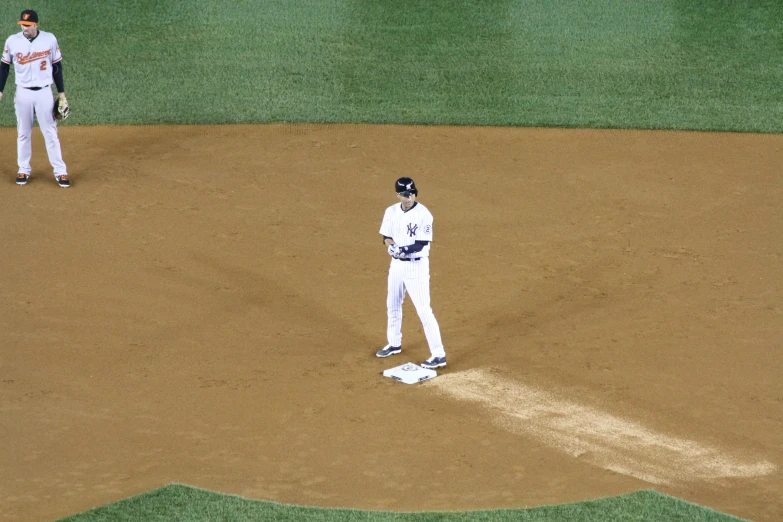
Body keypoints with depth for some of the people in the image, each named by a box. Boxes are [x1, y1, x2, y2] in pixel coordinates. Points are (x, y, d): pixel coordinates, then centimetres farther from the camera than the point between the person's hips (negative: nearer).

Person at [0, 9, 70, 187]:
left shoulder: (49, 39, -7)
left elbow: (57, 66, 2)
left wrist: (61, 93, 3)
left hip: (44, 93, -1)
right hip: (23, 93, 1)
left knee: (50, 132, 0)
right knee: (23, 133, 9)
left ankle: (60, 171, 4)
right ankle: (24, 170, 19)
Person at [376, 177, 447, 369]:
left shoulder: (423, 214, -17)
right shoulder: (391, 212, 0)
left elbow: (422, 244, -19)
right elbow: (387, 237, 6)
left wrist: (406, 250, -35)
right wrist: (391, 246, -17)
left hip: (417, 265, -7)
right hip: (397, 264, 7)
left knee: (423, 310, -9)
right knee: (393, 305, 19)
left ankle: (438, 354, -7)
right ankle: (394, 344, 41)